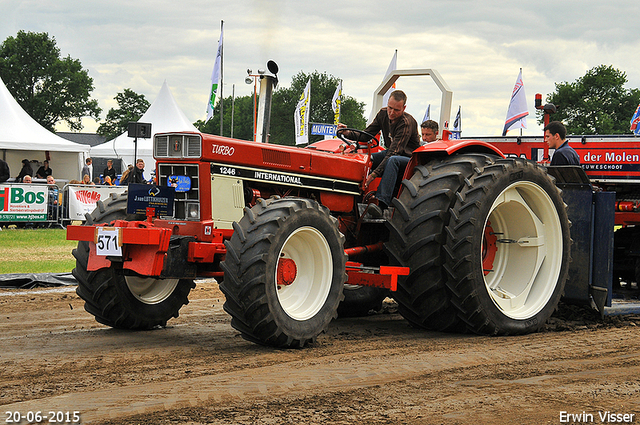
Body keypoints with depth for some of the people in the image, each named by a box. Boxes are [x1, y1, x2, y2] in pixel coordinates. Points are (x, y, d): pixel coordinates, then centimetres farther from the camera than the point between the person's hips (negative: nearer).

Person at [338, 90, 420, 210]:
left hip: (409, 158, -7)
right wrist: (348, 133, -20)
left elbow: (394, 151, -33)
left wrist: (374, 174, -41)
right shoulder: (383, 114, -2)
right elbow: (366, 135, 1)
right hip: (391, 153, 7)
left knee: (393, 160, -40)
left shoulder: (406, 123, -25)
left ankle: (381, 203, -53)